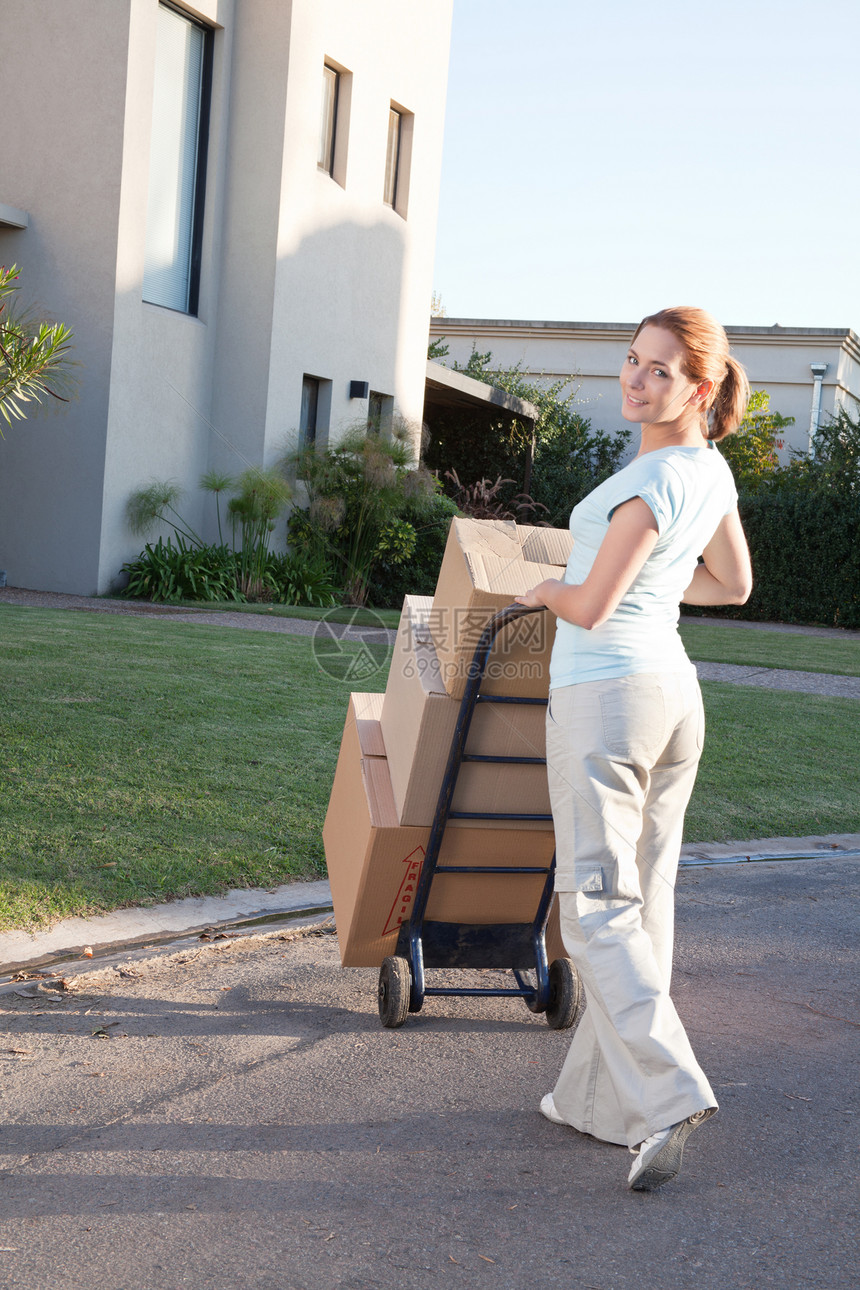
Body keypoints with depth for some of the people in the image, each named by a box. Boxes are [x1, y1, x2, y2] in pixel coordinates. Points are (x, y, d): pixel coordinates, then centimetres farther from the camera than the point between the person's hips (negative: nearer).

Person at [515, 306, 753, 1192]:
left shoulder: (653, 481, -17)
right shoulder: (712, 470, 9)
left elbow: (590, 609, -16)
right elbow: (735, 585, 22)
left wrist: (546, 590, 5)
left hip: (603, 695, -9)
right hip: (673, 691, 9)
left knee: (597, 903, -5)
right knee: (643, 896, 10)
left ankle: (666, 1094, -14)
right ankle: (600, 1097, 20)